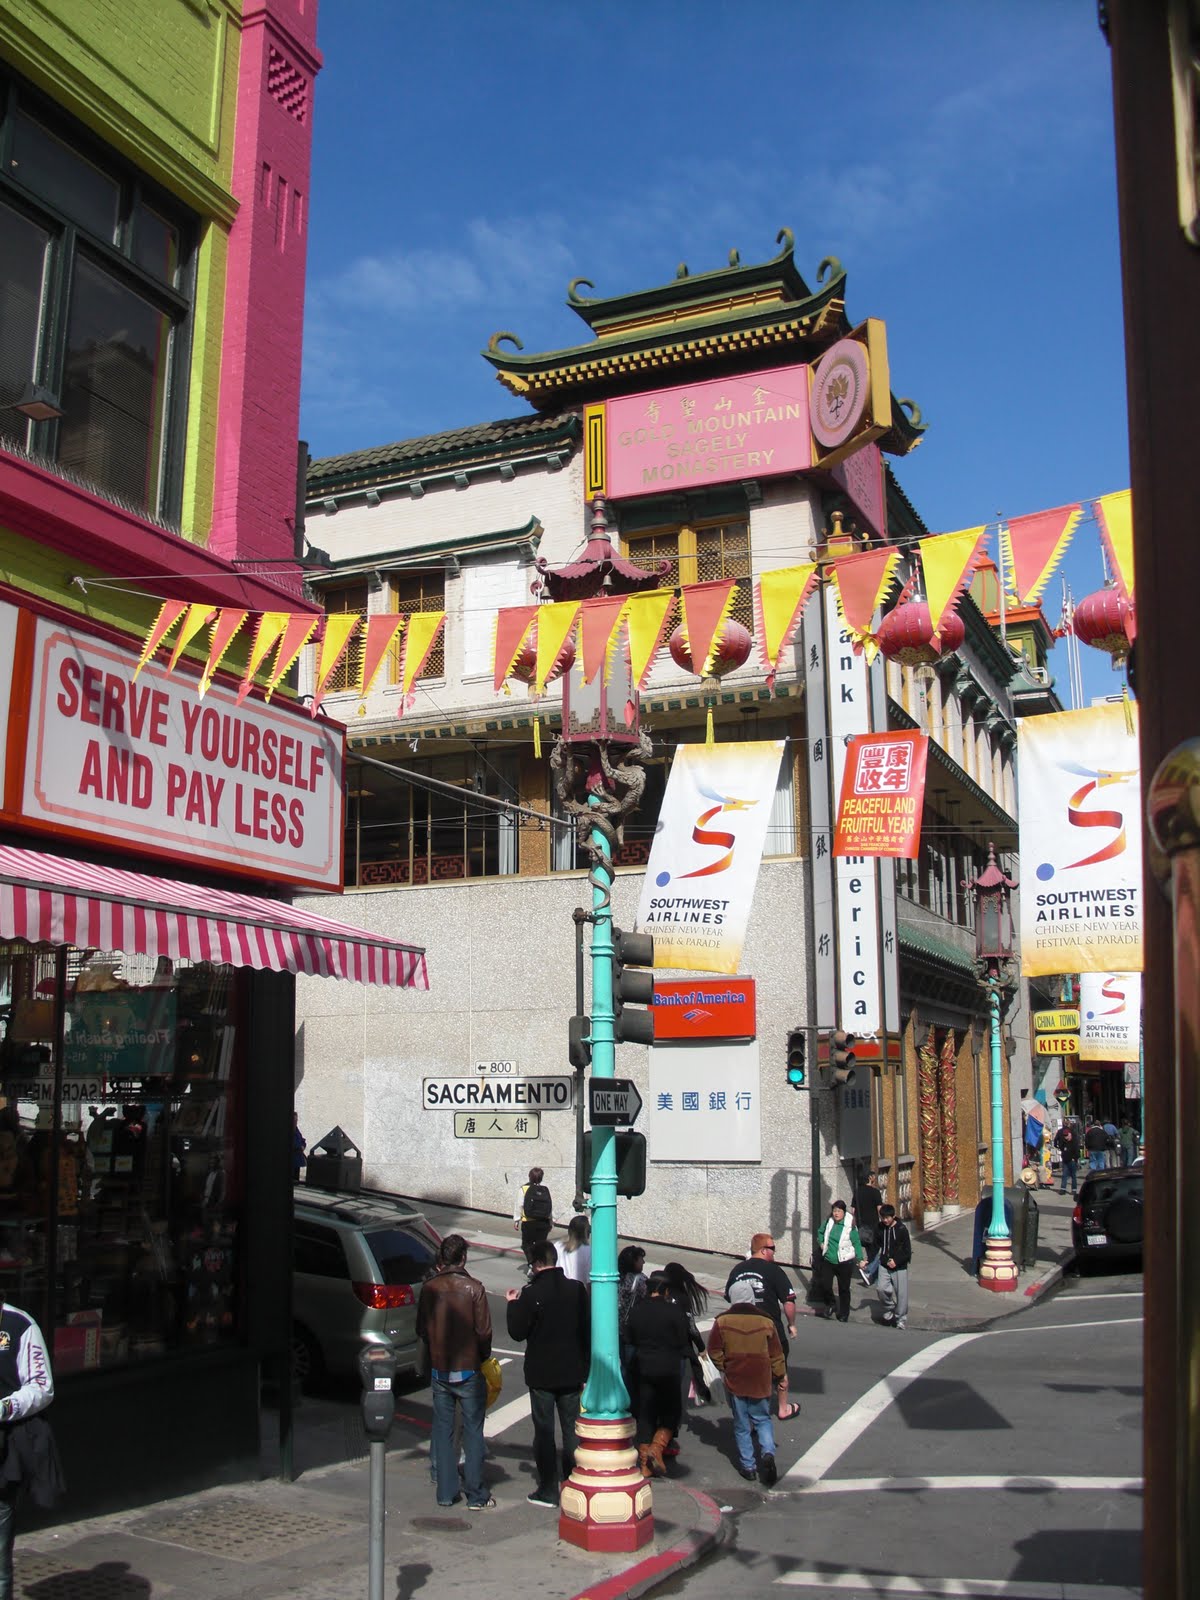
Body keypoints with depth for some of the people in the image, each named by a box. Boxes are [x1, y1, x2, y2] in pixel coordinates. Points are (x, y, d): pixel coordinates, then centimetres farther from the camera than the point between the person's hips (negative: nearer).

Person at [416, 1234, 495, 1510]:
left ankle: (446, 1492, 16)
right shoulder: (473, 1288, -12)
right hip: (469, 1369, -3)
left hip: (438, 1370, 3)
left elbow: (421, 1329, 6)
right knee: (473, 1431, 5)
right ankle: (476, 1495, 8)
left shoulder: (429, 1288, -2)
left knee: (443, 1430, 12)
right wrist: (483, 1357, 6)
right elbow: (484, 1331, -11)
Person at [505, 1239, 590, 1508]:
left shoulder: (531, 1294, -15)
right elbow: (587, 1331, 3)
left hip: (541, 1374, -3)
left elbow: (517, 1333, -10)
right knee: (571, 1430, 12)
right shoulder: (577, 1289, -2)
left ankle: (548, 1490, 9)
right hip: (572, 1372, 4)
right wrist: (584, 1370, 10)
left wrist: (513, 1304, 4)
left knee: (544, 1430, 6)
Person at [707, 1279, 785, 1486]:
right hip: (761, 1382, 1)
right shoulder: (765, 1321, -4)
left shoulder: (722, 1321, -7)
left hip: (735, 1382, -1)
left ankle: (747, 1465, 13)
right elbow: (776, 1353, 2)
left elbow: (714, 1351, -5)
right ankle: (768, 1453, -6)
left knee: (741, 1424, 11)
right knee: (762, 1419, 16)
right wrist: (780, 1375, 14)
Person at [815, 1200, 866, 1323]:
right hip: (828, 1261, 3)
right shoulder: (828, 1222, 0)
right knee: (825, 1284, -7)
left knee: (844, 1289, 7)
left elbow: (856, 1243, -10)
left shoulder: (850, 1226, -13)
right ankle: (829, 1304, 23)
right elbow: (820, 1233, 20)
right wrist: (821, 1243, 4)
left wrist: (860, 1259, -15)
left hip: (844, 1262, -3)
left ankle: (844, 1314, 24)